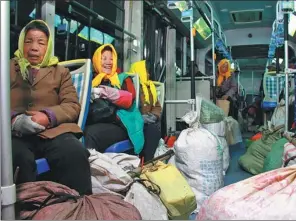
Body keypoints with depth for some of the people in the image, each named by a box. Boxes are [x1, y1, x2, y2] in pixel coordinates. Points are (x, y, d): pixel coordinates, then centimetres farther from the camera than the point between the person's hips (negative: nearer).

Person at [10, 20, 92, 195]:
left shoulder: (60, 72, 21)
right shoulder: (8, 69, 20)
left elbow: (73, 106, 8)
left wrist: (48, 117, -13)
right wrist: (14, 119, -14)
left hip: (52, 131, 1)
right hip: (15, 133, 0)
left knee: (76, 153, -31)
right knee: (20, 158, -35)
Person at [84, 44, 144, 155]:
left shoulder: (123, 78, 17)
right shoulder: (92, 80, 24)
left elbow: (129, 99, -1)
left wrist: (106, 92, -13)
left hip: (120, 124, -2)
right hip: (96, 123, 2)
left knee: (91, 133, -33)